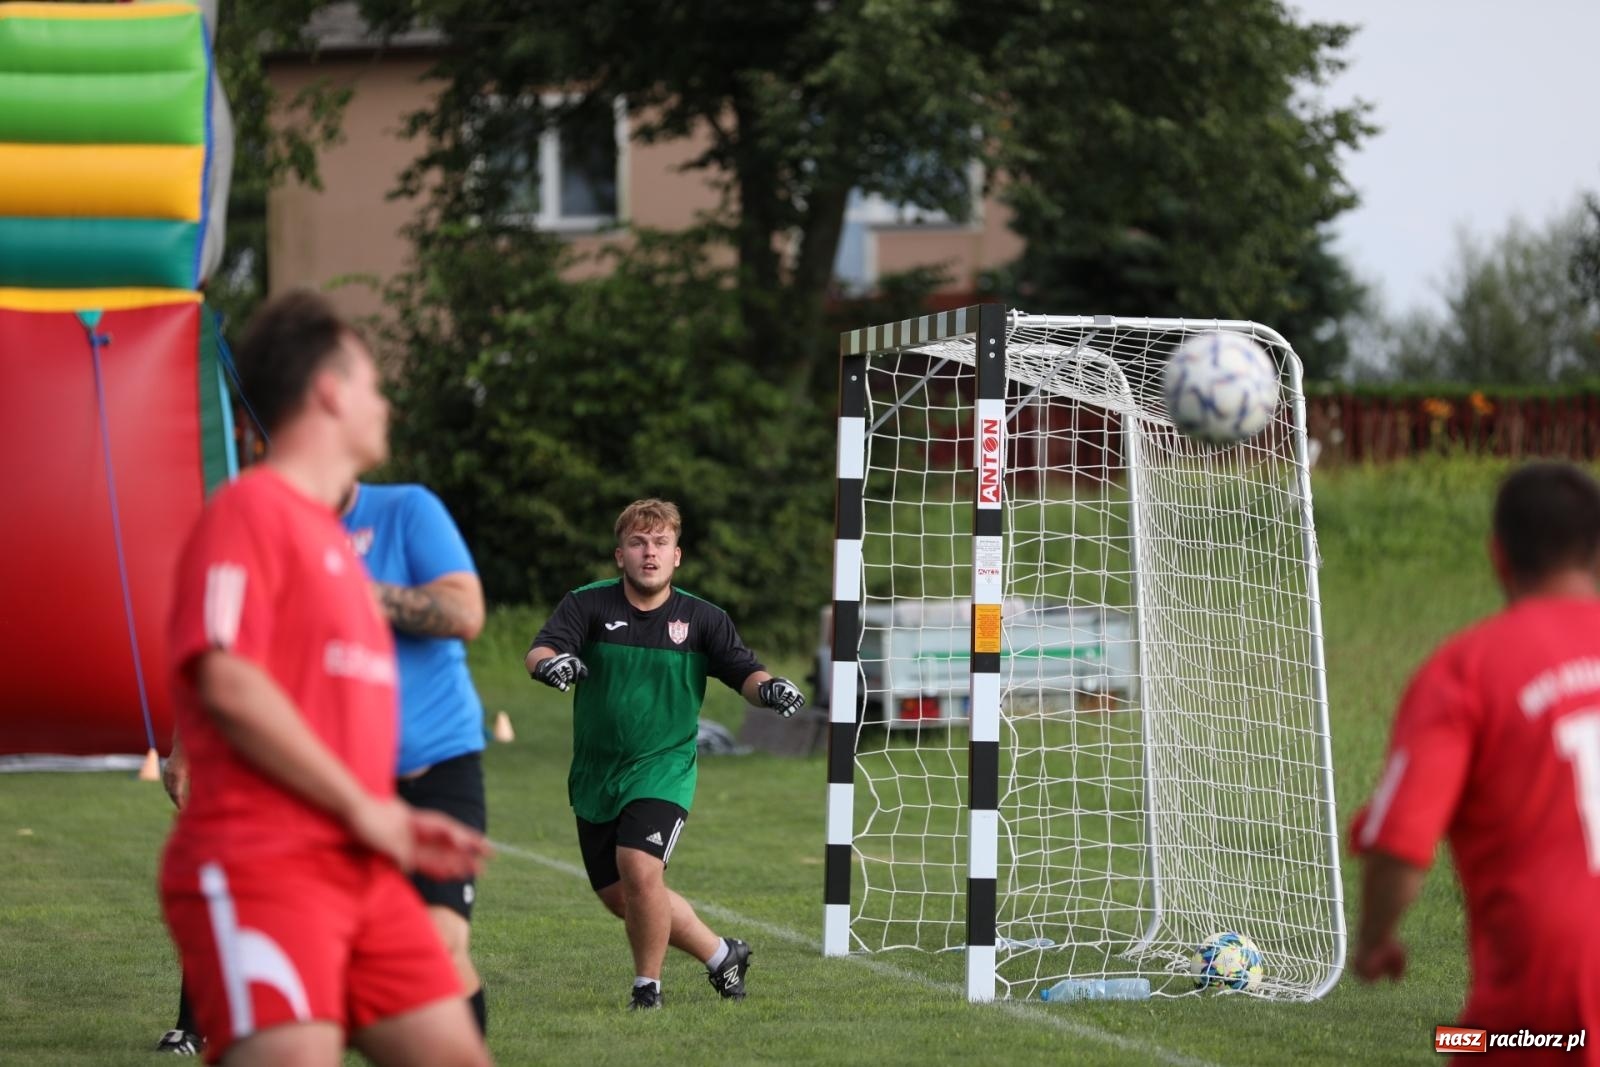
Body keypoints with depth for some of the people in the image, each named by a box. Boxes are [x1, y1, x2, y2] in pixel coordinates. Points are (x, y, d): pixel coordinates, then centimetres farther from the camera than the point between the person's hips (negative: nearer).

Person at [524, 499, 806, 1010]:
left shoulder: (702, 618, -1)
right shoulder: (587, 605, -5)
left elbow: (743, 671, -4)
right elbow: (539, 651, -19)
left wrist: (768, 686, -28)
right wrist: (549, 662, -43)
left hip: (663, 770, -3)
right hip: (596, 773, 3)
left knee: (639, 868, -24)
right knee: (618, 895, 9)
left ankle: (648, 984, -4)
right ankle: (720, 954, 30)